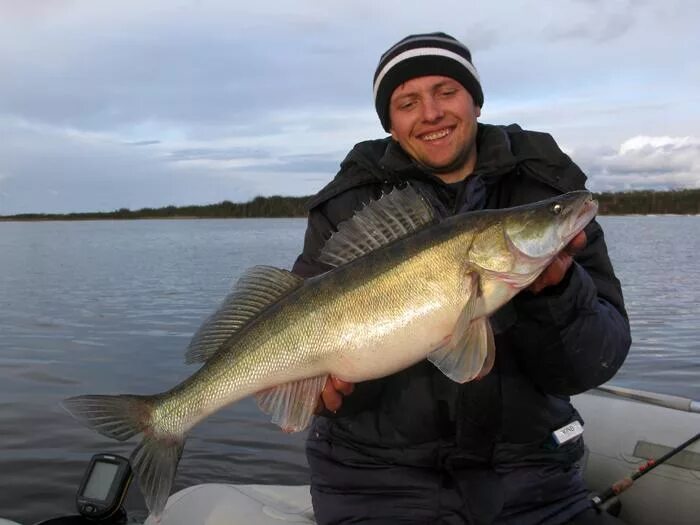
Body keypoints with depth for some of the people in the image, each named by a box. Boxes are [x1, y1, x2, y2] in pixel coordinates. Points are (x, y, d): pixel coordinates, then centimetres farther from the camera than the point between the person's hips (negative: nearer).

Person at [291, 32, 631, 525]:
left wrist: (554, 292, -27)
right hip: (381, 474, -1)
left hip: (527, 471, 2)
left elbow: (593, 366, -8)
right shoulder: (348, 206, -4)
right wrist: (333, 378, -28)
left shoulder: (547, 191, -3)